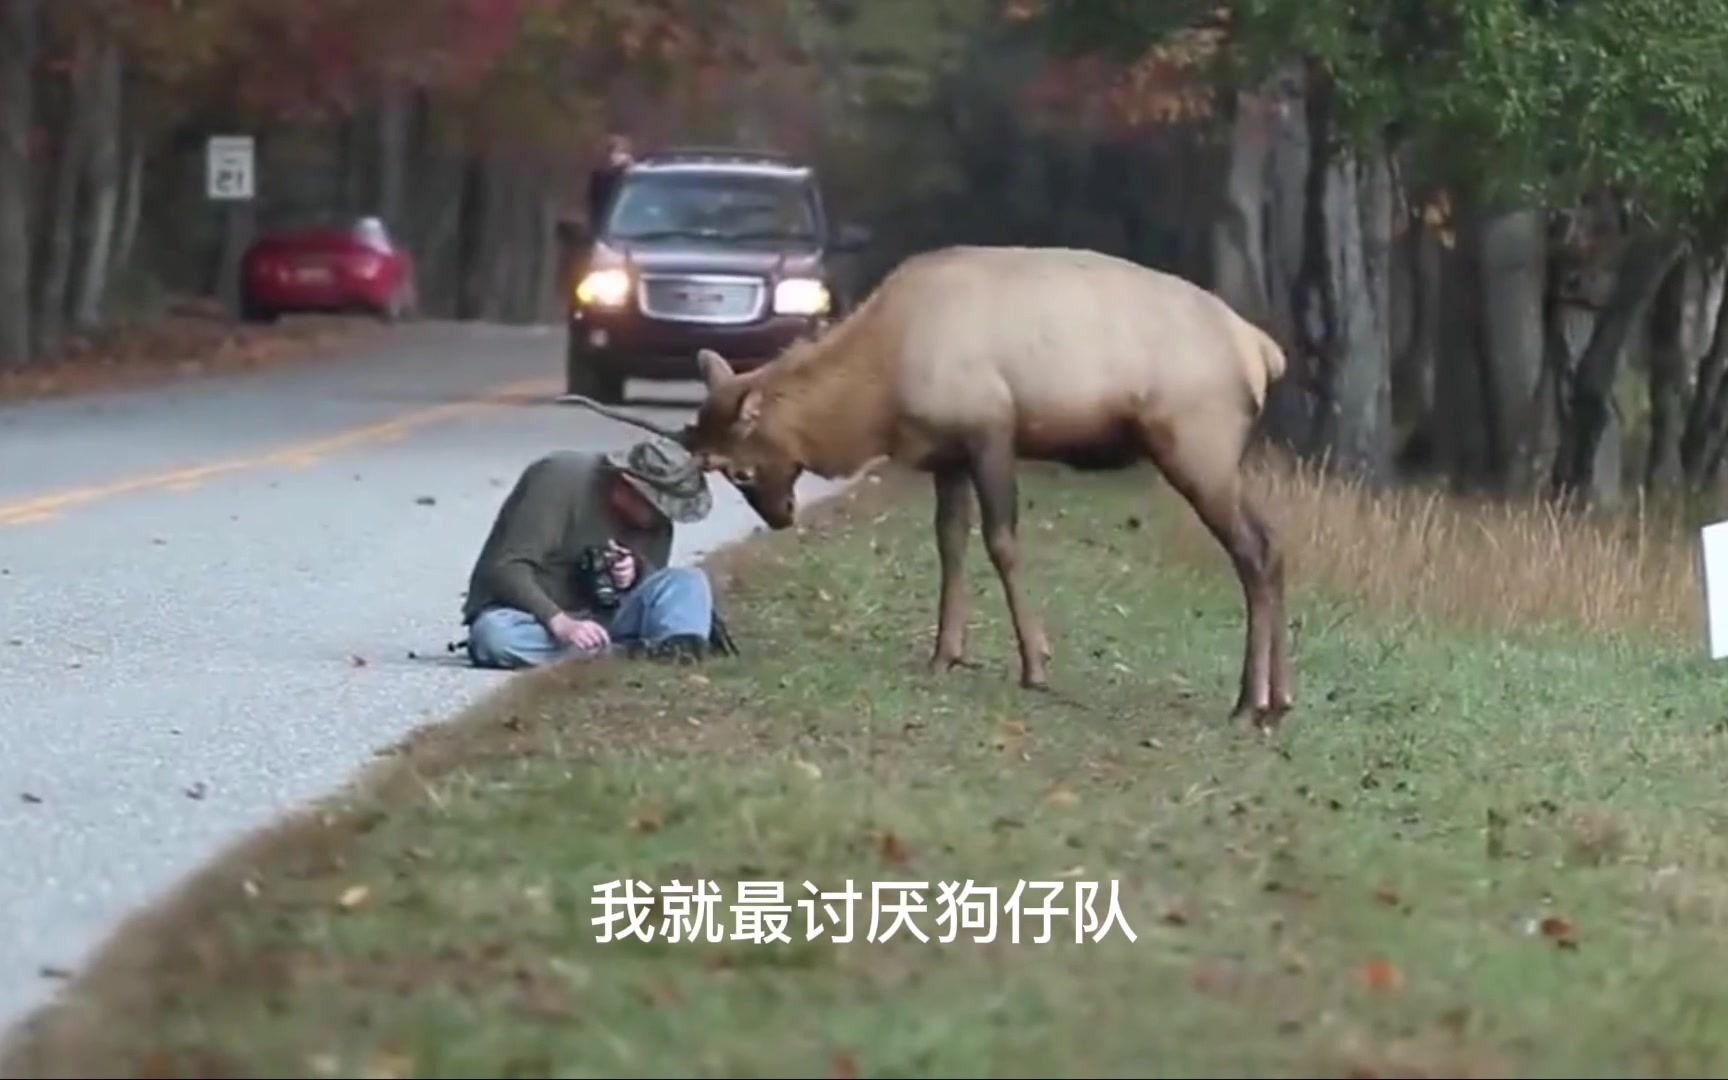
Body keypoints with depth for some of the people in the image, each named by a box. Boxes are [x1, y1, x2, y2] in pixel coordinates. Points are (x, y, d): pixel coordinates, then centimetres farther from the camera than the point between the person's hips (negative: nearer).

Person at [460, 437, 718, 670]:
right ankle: (631, 652, -44)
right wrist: (560, 623, -38)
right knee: (495, 634, -41)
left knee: (689, 581, -17)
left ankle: (680, 649, -47)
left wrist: (637, 573, -18)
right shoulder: (559, 479, -19)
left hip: (600, 619, 4)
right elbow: (505, 569, -24)